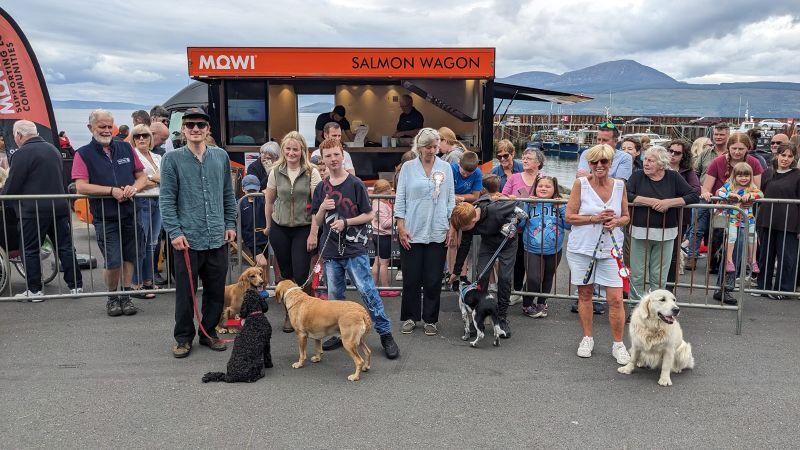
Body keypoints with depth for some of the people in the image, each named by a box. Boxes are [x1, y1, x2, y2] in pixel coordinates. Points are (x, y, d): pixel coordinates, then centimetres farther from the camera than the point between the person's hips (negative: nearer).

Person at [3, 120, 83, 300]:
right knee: (65, 247, 8)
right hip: (59, 207, 7)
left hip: (34, 211, -7)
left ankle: (34, 290, 9)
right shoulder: (52, 149, 14)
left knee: (31, 251, 4)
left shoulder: (22, 154, -11)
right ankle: (76, 285, 10)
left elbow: (11, 185, -10)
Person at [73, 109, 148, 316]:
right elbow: (81, 186, -12)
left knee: (129, 258, 10)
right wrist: (112, 191, -18)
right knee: (113, 262, -6)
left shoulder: (126, 148, 9)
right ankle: (112, 297, 16)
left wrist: (134, 187, -10)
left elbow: (142, 177, 11)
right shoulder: (83, 154, -1)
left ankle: (125, 296, 23)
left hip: (130, 214, 3)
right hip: (105, 218, -3)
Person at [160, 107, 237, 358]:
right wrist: (174, 232, -10)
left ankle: (209, 332, 28)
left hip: (218, 238, 3)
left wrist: (230, 224, 8)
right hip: (187, 239, -3)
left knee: (216, 290, 11)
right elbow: (167, 200, -4)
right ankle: (183, 337, 22)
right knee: (185, 292, 6)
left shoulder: (221, 156, 8)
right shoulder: (173, 159, -2)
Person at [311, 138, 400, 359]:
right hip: (331, 251, 5)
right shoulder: (321, 188, 9)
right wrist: (323, 208, -9)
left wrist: (345, 222, -13)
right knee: (334, 296, 11)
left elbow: (369, 215, -1)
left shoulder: (356, 184, -3)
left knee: (367, 291, -9)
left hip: (354, 249, -4)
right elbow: (317, 222, 11)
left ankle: (386, 334, -1)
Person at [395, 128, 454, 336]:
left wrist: (451, 227, 2)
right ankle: (410, 318, 21)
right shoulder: (408, 167, 2)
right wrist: (401, 228, -5)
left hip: (437, 233, 1)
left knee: (433, 280, 6)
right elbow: (400, 199, 1)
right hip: (412, 232, -1)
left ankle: (430, 319, 19)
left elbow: (451, 199, 8)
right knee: (411, 278, 5)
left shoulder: (445, 168, 6)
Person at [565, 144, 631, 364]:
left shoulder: (620, 185, 2)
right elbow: (569, 216, -5)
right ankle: (587, 339, 28)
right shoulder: (581, 183, -5)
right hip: (582, 247, -1)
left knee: (616, 299, -3)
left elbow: (626, 217, 12)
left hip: (610, 249, 1)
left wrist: (615, 222, -9)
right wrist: (594, 218, -16)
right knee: (585, 294, 11)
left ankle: (618, 344, 13)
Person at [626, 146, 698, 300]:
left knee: (659, 278, 7)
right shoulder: (637, 176, 3)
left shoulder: (673, 177, 4)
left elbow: (694, 196, -2)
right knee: (637, 276, 3)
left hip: (665, 234, 1)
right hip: (640, 232, 0)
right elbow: (626, 195, -12)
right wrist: (651, 202, -17)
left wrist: (669, 202, -14)